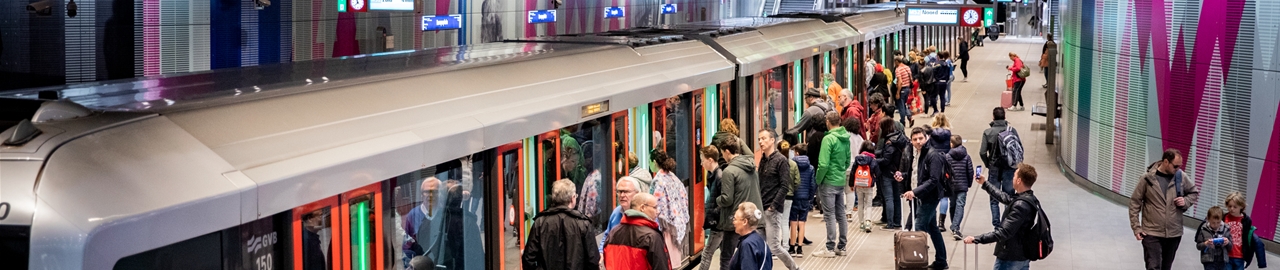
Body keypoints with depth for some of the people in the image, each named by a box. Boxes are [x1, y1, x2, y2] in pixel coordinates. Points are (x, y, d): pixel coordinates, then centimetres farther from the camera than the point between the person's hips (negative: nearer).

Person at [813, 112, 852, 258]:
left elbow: (823, 164, -21)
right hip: (841, 181, 8)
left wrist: (818, 180, -8)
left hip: (829, 182, -7)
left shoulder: (828, 139, -17)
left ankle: (830, 248, 0)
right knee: (841, 214, 12)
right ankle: (841, 246, 19)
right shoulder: (845, 139, 6)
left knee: (830, 215, -3)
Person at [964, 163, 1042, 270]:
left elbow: (1004, 233, -30)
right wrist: (985, 184, 29)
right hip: (1024, 256, 9)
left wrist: (976, 239, -29)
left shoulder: (1020, 205, -27)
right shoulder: (1029, 198, 3)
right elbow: (1005, 197, 20)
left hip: (1010, 259, -9)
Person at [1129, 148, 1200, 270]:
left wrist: (1186, 201, -6)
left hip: (1174, 233, 4)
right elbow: (1134, 202, -2)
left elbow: (1195, 193, 17)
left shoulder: (1181, 177, 0)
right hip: (1152, 234, -3)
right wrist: (1136, 228, -6)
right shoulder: (1148, 179, -8)